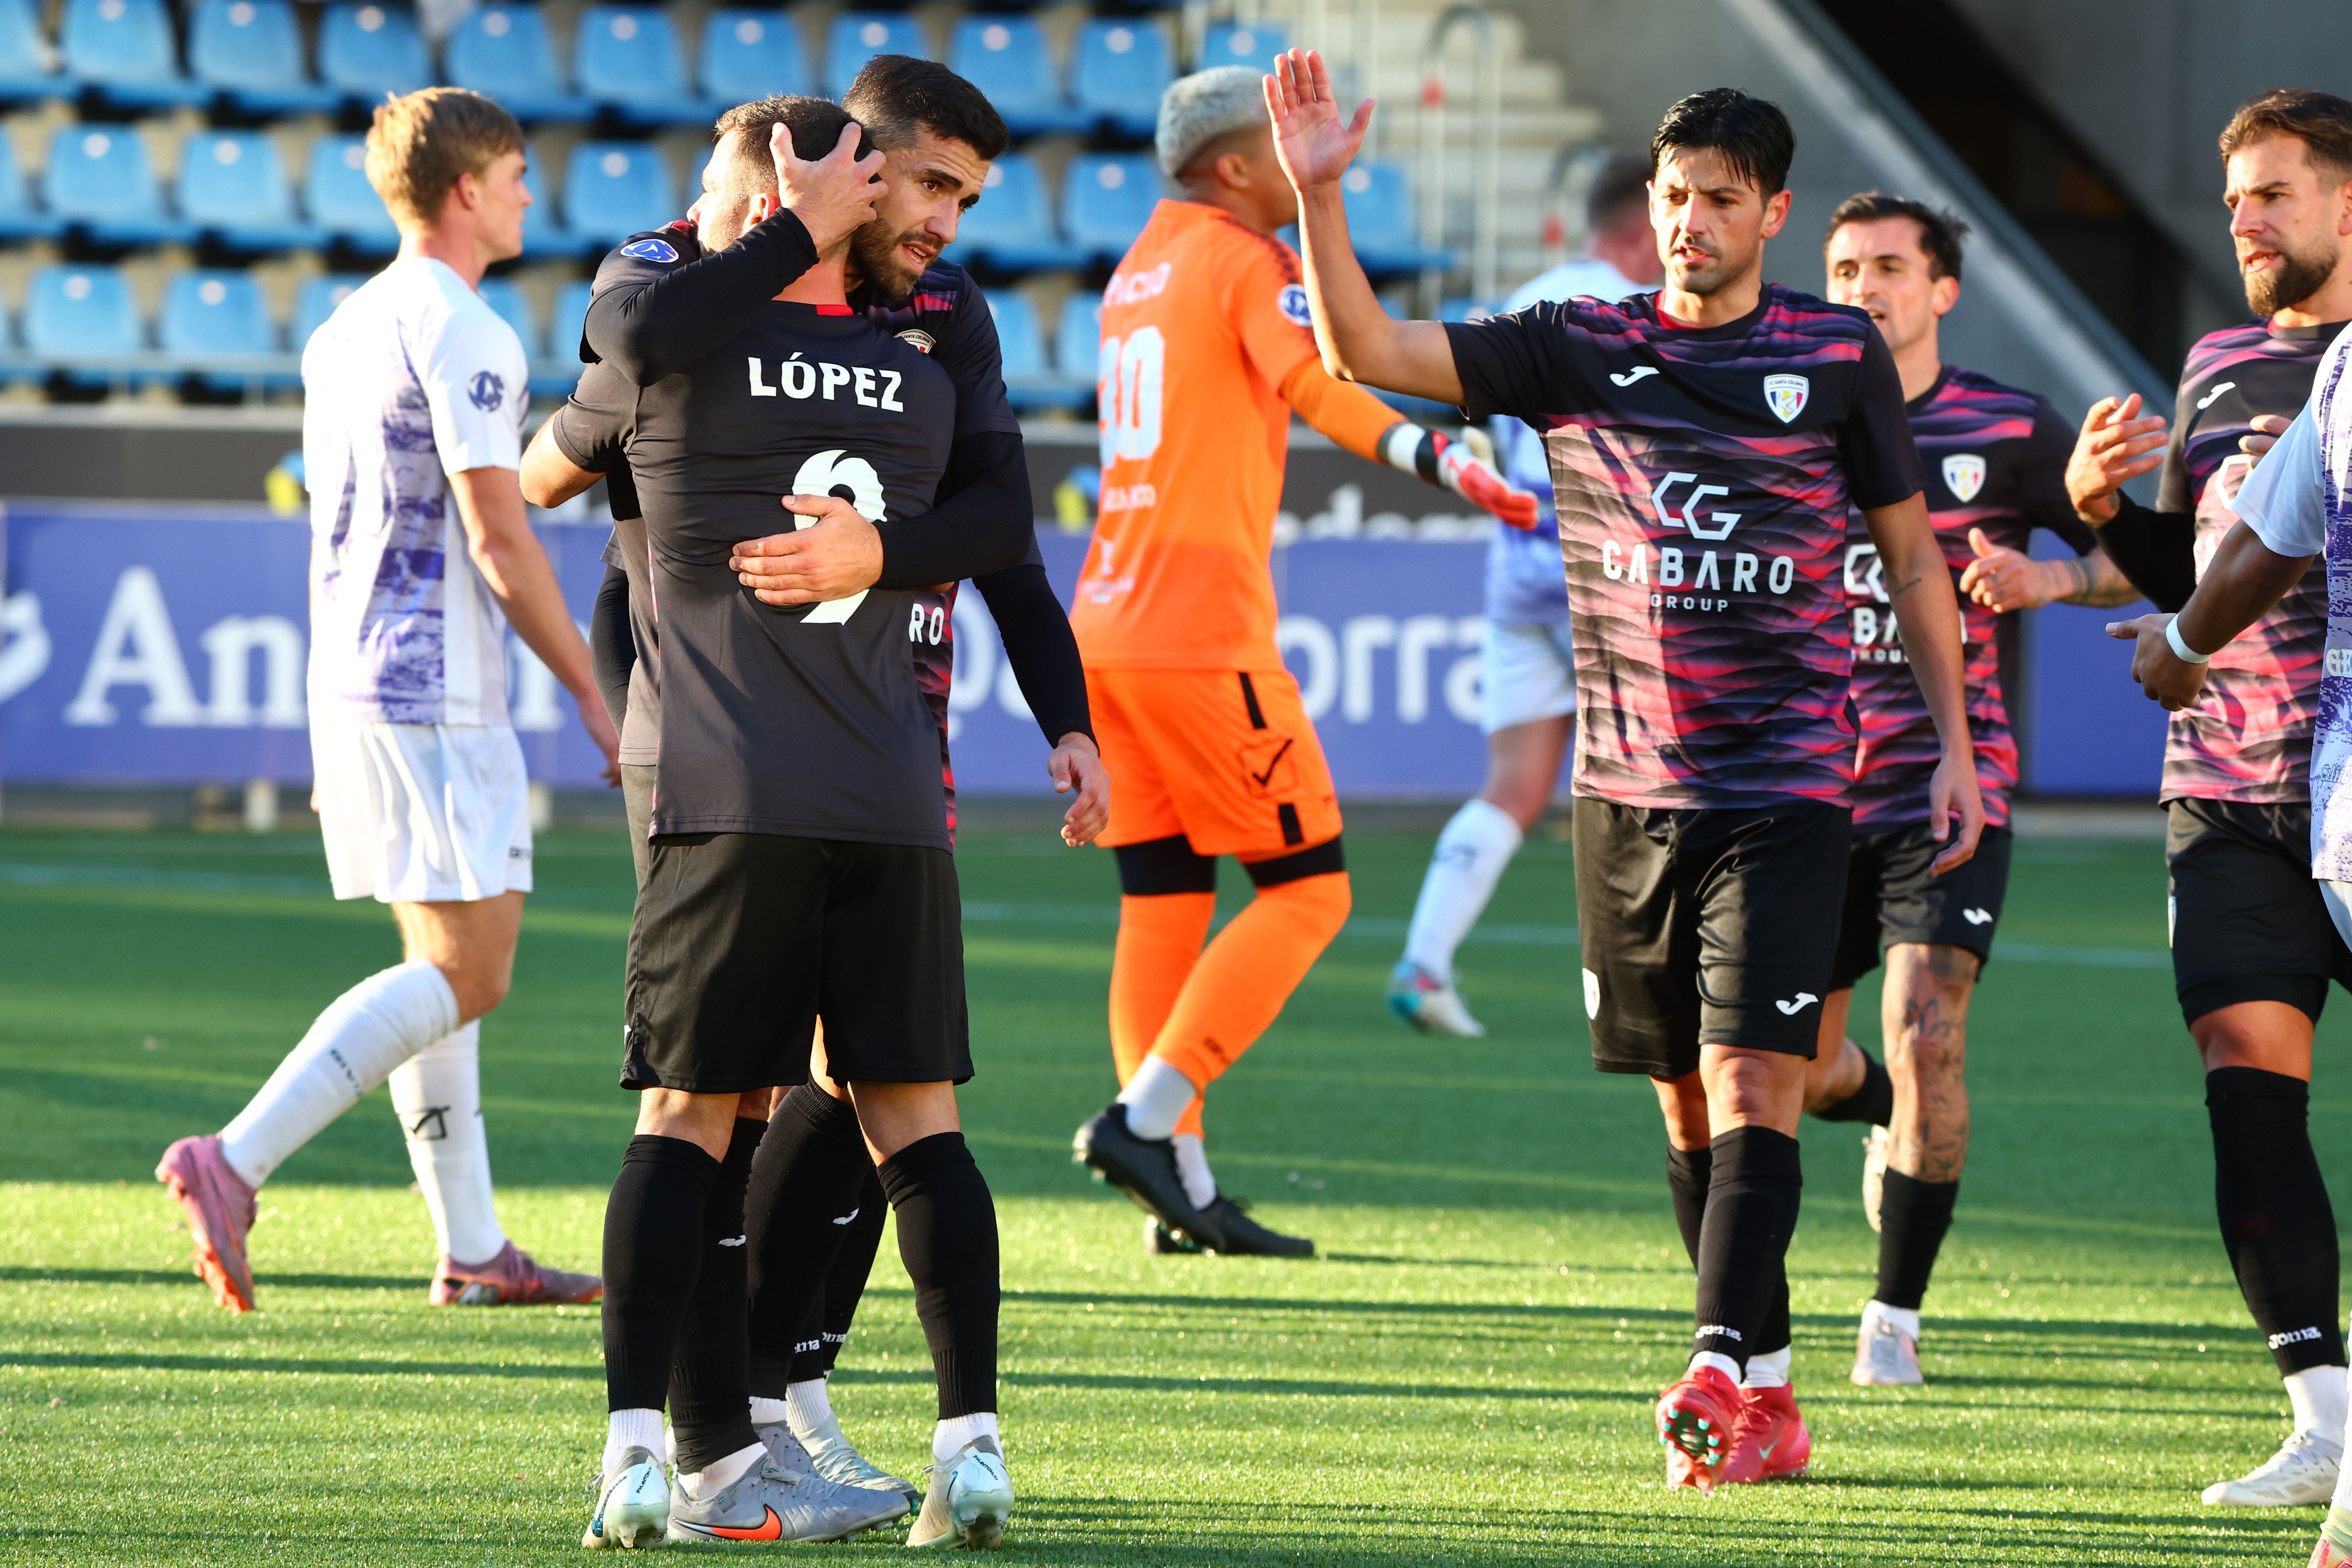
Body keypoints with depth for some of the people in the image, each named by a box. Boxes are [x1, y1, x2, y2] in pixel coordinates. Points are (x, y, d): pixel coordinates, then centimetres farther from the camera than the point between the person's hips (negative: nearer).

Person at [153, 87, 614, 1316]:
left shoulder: (344, 332, 16)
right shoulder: (463, 337, -12)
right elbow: (498, 541, -17)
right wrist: (595, 696, -11)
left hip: (351, 680, 10)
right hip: (436, 696, -10)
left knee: (446, 962, 13)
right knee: (468, 971, -10)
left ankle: (471, 1250, 12)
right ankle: (236, 1162, -21)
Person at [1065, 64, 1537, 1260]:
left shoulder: (1139, 267, 17)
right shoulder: (1250, 265, -7)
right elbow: (1315, 386, -25)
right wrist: (1446, 462, -36)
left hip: (1106, 623, 8)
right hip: (1203, 634, -8)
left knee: (1162, 909, 9)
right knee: (1305, 890, -1)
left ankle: (1180, 1189, 8)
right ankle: (1145, 1118, -11)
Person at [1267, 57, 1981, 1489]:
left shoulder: (1839, 355, 3)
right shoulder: (1578, 349, 3)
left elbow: (1912, 553, 13)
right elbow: (1364, 351, -4)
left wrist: (1955, 745, 10)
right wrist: (1320, 194, -18)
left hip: (1789, 782, -2)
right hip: (1629, 786, 2)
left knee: (1754, 1085, -14)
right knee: (1689, 1104, 7)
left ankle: (1724, 1374, -22)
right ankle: (1771, 1404, 16)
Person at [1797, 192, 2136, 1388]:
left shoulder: (2010, 431, -1)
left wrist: (2050, 578, -13)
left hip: (1951, 783, -3)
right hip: (1810, 788, 3)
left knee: (1924, 1035, -17)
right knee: (1798, 1066, 6)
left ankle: (1896, 1314, -3)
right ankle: (1890, 1114, 45)